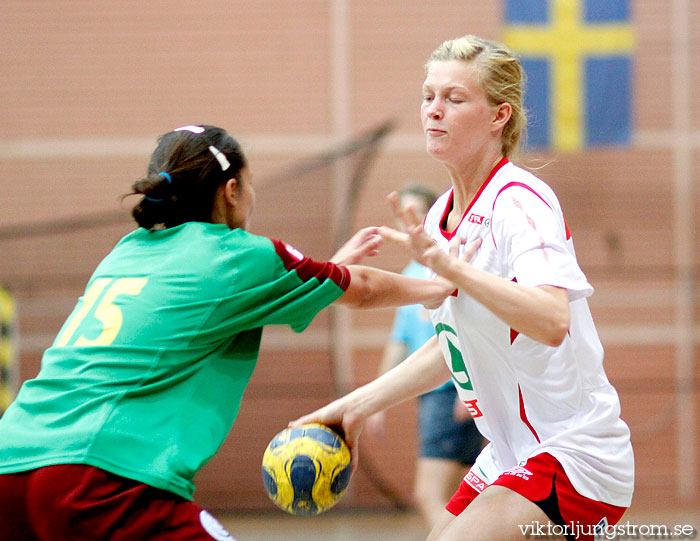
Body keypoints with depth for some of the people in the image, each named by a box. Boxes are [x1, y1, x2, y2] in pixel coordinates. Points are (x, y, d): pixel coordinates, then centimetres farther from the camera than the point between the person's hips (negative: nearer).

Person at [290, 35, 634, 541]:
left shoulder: (522, 202, -16)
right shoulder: (442, 217, 10)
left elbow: (551, 322, -33)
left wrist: (452, 267, -42)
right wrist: (359, 404, 20)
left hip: (574, 457, -9)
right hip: (508, 459, 9)